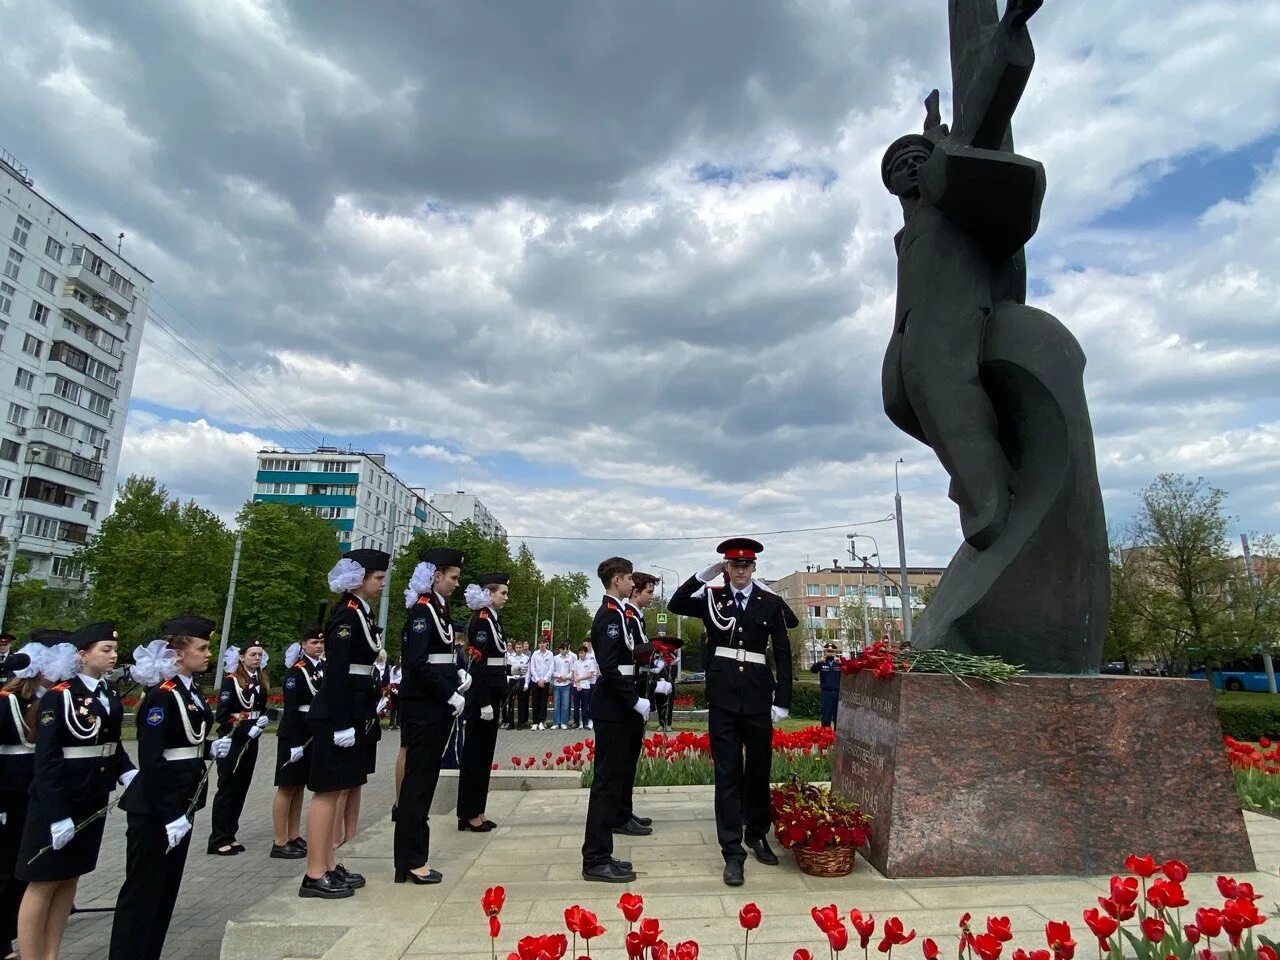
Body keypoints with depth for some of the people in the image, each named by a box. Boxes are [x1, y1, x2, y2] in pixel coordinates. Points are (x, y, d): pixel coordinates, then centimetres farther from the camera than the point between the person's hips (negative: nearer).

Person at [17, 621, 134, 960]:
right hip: (57, 801, -7)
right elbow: (46, 760, -18)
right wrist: (57, 814, -20)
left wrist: (127, 773, -6)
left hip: (94, 801, 7)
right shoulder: (58, 697, -16)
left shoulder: (111, 697, 6)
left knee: (70, 879, 16)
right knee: (44, 882, 6)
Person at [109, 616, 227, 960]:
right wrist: (169, 816, -22)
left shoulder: (194, 691, 9)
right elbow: (151, 761, -22)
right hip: (154, 807, -9)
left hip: (182, 801, 9)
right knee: (143, 890, 3)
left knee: (168, 886, 17)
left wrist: (212, 748, 0)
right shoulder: (161, 695, -19)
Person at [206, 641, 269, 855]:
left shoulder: (261, 680, 8)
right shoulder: (231, 680, -12)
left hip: (250, 742, 6)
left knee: (241, 789, 10)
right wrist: (247, 730, -21)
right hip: (231, 742, -6)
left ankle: (229, 835, 20)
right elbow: (222, 716, -16)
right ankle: (218, 840, 10)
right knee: (227, 789, 0)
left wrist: (263, 719, -3)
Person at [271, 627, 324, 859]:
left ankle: (294, 837, 23)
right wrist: (295, 742, -20)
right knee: (287, 787, 2)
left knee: (300, 786, 14)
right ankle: (280, 843, 9)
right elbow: (290, 708, -17)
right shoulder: (296, 671, -13)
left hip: (316, 734, 7)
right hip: (294, 734, -7)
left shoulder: (324, 667, 8)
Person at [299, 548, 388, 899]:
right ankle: (315, 875, 8)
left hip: (353, 711, 10)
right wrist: (342, 723, -22)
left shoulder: (361, 613, 13)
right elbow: (336, 672, -21)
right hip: (338, 714, -10)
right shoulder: (346, 616, -16)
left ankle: (329, 865, 25)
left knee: (340, 790, 15)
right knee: (329, 791, -2)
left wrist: (369, 711, 16)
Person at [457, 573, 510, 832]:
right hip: (482, 695, -10)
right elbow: (478, 664, -20)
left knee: (483, 751, 13)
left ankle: (475, 810, 22)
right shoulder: (481, 621, -14)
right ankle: (469, 813, 9)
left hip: (491, 693, 10)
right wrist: (484, 703, -22)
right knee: (476, 752, -1)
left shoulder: (491, 620, 14)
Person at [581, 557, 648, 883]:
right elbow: (609, 667, -24)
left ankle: (599, 853, 23)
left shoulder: (613, 612, 14)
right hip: (613, 709, -10)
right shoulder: (611, 614, -16)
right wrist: (635, 701, -19)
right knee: (607, 782, -3)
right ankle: (596, 861, 5)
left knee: (611, 780, 14)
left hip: (615, 708, 10)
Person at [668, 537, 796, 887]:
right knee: (727, 772, 2)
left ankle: (757, 834, 37)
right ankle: (732, 852, 9)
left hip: (758, 694, 1)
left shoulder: (771, 602, 0)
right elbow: (675, 605, -9)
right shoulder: (711, 596, 2)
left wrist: (782, 700, -3)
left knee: (759, 768, 16)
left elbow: (783, 654, 1)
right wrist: (703, 575, -16)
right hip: (722, 693, -1)